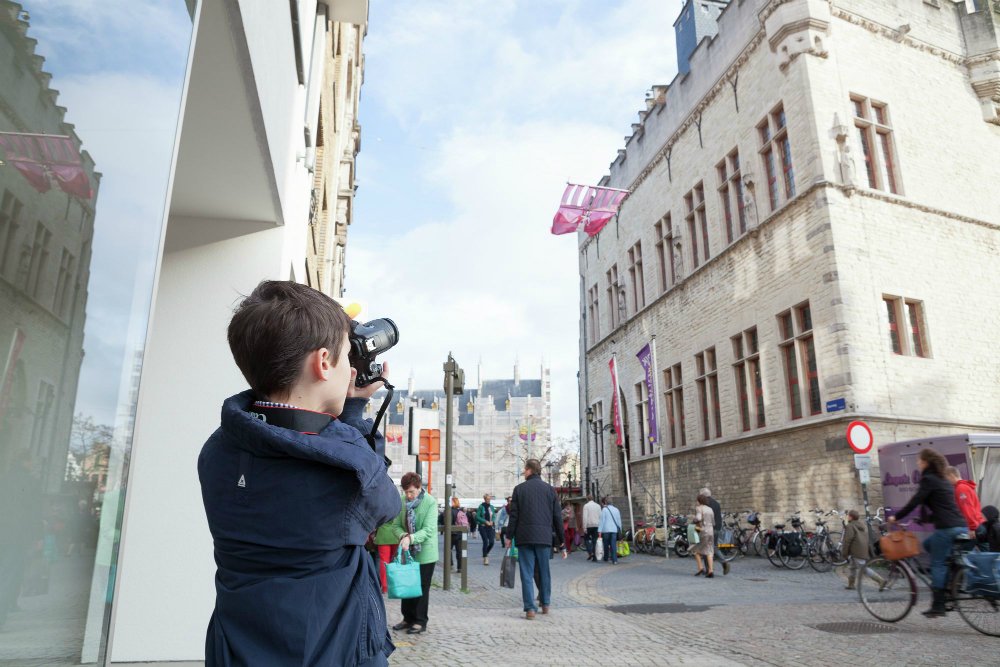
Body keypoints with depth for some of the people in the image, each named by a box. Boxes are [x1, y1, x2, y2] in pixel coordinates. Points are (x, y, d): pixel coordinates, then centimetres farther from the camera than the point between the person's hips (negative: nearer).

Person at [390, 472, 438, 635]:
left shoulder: (430, 502, -18)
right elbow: (396, 525, -3)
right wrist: (403, 536, -24)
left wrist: (410, 538, -36)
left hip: (425, 553, -4)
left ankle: (420, 621, 18)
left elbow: (428, 530, -23)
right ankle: (408, 618, 29)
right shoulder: (402, 501, -6)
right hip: (407, 551, 5)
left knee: (422, 588, 5)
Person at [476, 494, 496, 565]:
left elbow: (494, 517, 15)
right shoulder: (481, 507, -3)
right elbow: (477, 516, -6)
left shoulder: (491, 507, 10)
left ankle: (486, 553, 23)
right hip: (483, 526, -4)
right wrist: (485, 521, -13)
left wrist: (492, 521, -6)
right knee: (485, 541, -11)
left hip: (490, 527, 4)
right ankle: (485, 558, 1)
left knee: (492, 542, -5)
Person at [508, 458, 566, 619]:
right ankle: (545, 604, 24)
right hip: (544, 537, 2)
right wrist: (562, 541, 11)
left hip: (524, 537, -2)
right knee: (544, 572, 16)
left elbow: (514, 516, -2)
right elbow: (557, 517, 6)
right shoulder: (550, 489, 6)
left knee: (527, 573, 2)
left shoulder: (519, 489, 0)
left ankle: (530, 608, -2)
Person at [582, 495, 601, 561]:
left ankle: (590, 552, -6)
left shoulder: (586, 506, -3)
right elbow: (600, 517, 5)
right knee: (595, 540, 6)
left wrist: (584, 527, -10)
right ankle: (594, 556, 2)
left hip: (589, 525, -3)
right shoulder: (598, 506, 9)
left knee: (588, 539, 12)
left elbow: (585, 517, -10)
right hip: (596, 525, 3)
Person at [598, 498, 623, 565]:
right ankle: (614, 560, -13)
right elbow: (619, 521, 16)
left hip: (606, 530, -3)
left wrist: (600, 531, -9)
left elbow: (602, 521, -7)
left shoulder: (604, 509, -2)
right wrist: (620, 530, 21)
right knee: (613, 545, -2)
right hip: (614, 530, 3)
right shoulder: (616, 509, 14)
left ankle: (606, 558, 25)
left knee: (606, 545, 13)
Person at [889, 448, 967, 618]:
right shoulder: (942, 480, 20)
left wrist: (896, 517, -1)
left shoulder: (928, 479, -6)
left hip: (947, 528, -9)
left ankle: (938, 606, -2)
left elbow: (914, 502, -10)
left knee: (938, 565, -3)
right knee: (928, 544, 24)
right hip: (961, 526, 9)